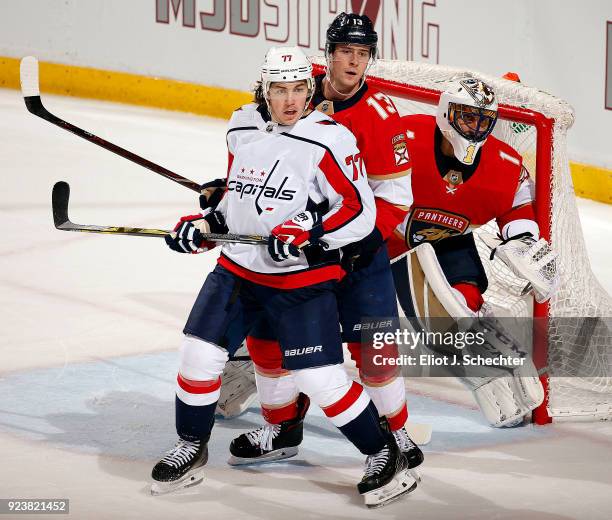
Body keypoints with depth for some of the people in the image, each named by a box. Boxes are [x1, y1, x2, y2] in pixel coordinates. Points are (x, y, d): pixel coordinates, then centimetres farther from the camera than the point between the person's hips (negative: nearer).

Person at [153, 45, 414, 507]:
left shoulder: (328, 140, -16)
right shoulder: (242, 128, 5)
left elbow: (360, 212, -16)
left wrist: (309, 234, -27)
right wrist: (205, 225, 7)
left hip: (303, 280, -6)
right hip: (239, 266, 6)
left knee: (320, 379, -10)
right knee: (199, 355, 2)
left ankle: (385, 455, 9)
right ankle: (192, 449, 25)